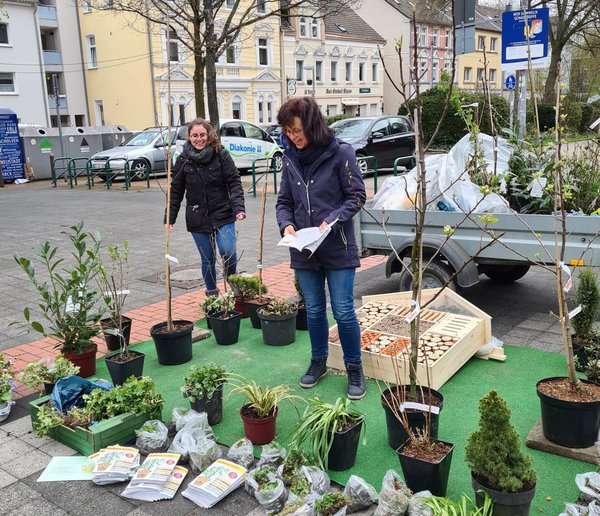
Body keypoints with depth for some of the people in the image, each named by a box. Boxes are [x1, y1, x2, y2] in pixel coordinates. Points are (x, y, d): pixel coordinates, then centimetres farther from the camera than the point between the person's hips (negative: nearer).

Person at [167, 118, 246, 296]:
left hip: (223, 215, -1)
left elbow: (234, 182, -6)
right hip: (197, 219, 1)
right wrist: (170, 218, 3)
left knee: (228, 252, -13)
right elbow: (176, 191, 6)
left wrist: (238, 208, -19)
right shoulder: (183, 160, 2)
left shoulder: (221, 155, -3)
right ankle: (212, 293, 25)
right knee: (207, 259, 8)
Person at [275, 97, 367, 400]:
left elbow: (357, 196, -8)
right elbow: (284, 201, 10)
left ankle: (354, 368, 19)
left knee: (343, 312, 0)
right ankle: (318, 361, 35)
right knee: (314, 310, 16)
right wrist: (286, 224, -10)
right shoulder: (290, 158, 4)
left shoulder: (340, 153, -10)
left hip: (338, 248, -4)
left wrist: (332, 220, -22)